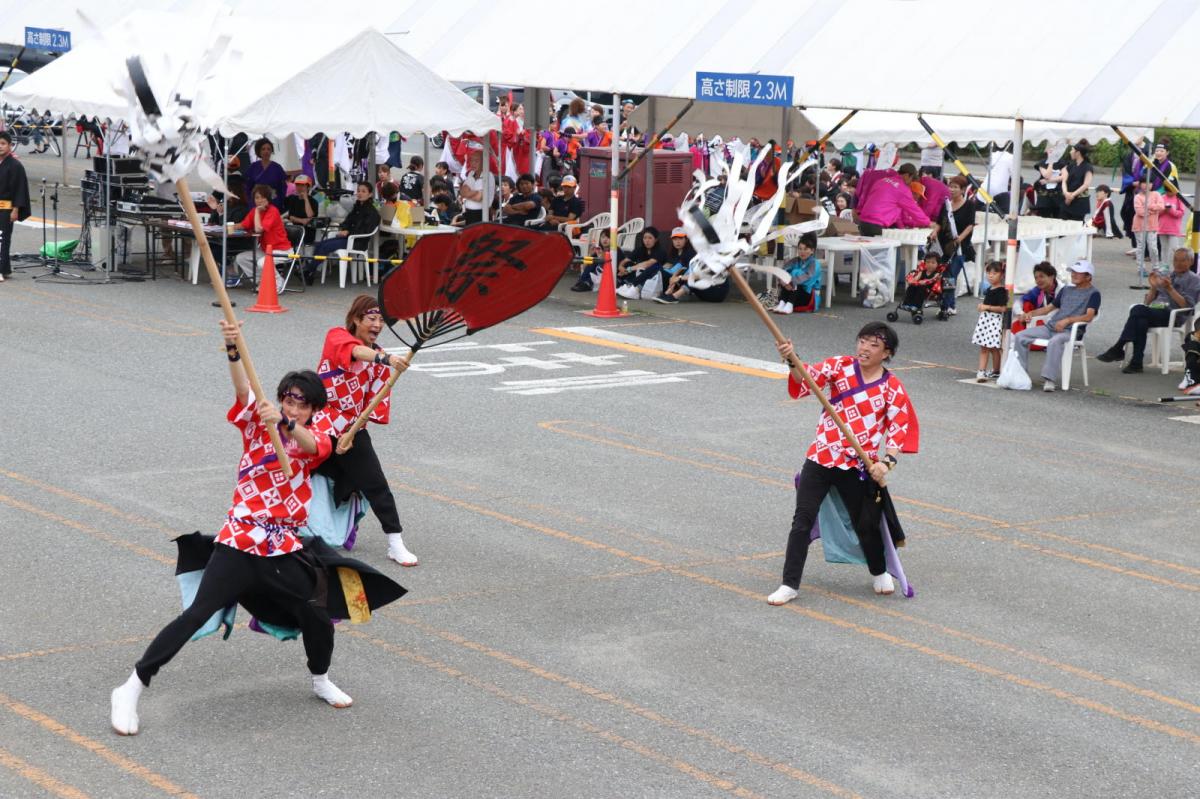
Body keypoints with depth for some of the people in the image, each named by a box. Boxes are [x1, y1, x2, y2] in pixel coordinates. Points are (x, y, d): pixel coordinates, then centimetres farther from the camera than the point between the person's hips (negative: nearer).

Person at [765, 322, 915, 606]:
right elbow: (807, 379, -11)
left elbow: (899, 427, -1)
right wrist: (793, 360, -32)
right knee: (802, 521, -4)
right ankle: (789, 585, 3)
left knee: (866, 524, 8)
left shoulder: (892, 387, 0)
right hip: (821, 457, 0)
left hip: (857, 465, 0)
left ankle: (880, 573, 37)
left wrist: (886, 461, -14)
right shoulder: (840, 365, 0)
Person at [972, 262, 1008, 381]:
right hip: (985, 319, 8)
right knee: (983, 348, 4)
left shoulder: (1001, 291, -14)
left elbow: (1003, 308, -22)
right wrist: (982, 306, 10)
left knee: (993, 348, 1)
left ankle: (996, 372, 14)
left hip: (995, 320, -8)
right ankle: (982, 372, 3)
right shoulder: (989, 289, 12)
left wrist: (987, 307, -20)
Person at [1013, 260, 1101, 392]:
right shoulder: (1066, 290, 25)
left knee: (1055, 341, -41)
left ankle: (1050, 379, -36)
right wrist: (1031, 313, 10)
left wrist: (1067, 320, -27)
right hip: (1051, 327, 7)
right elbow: (1049, 308, 28)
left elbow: (1089, 316, -13)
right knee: (1019, 337, -10)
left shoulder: (1093, 293, 2)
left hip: (1071, 331, -7)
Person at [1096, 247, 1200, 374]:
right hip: (1154, 312, 5)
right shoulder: (1165, 276, 28)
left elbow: (1186, 305, -5)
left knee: (1138, 310, -30)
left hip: (1173, 315, -5)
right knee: (1141, 322, -32)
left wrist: (1170, 289, -13)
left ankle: (1118, 349, -28)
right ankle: (1136, 363, -35)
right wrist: (1154, 286, 5)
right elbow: (1147, 302, 23)